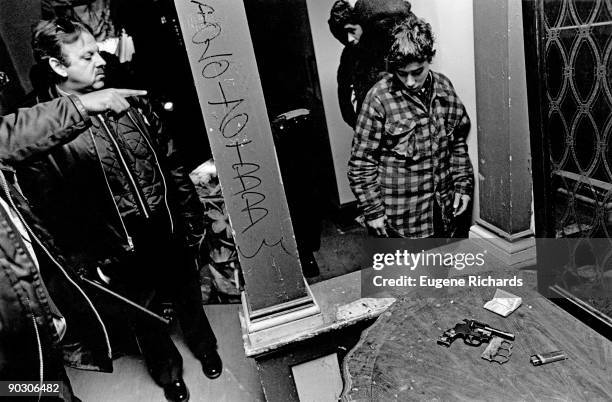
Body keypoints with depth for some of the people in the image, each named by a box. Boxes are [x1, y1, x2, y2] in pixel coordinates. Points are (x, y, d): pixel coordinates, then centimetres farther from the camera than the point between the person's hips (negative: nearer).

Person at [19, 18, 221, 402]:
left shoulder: (129, 100, -2)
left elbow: (171, 162, 2)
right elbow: (51, 211, -13)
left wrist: (192, 217, 3)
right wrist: (92, 264, -11)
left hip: (170, 234, 3)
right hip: (120, 256, -3)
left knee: (189, 298, 25)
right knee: (144, 319, 21)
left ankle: (204, 346, 56)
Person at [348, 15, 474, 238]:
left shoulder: (444, 87, -1)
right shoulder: (379, 98, -17)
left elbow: (458, 142, 11)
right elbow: (361, 164, -13)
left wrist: (463, 185, 4)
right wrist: (373, 212, -12)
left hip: (442, 208, 5)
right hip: (401, 217, -5)